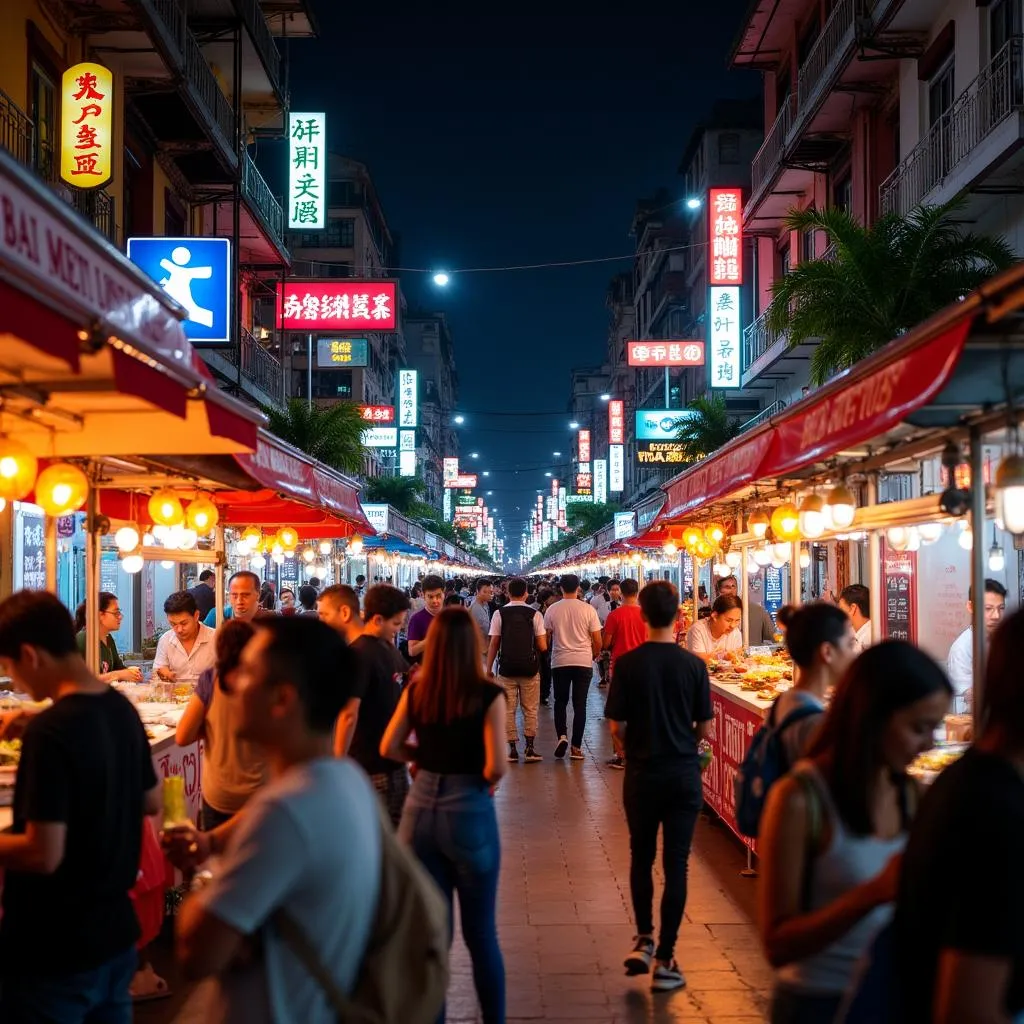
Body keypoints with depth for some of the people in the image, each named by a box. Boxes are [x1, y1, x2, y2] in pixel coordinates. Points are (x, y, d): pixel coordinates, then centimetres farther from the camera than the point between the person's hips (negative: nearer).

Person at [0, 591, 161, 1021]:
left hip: (53, 954, -7)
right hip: (116, 934, 8)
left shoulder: (49, 731, -23)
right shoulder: (122, 709, 1)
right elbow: (151, 801, 14)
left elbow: (43, 855, -24)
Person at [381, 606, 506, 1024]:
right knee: (480, 932, 10)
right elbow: (496, 766, -16)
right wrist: (484, 779, 3)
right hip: (469, 812, -3)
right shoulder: (487, 695, -12)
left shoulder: (416, 690, 0)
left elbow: (389, 748, 4)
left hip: (420, 809, 4)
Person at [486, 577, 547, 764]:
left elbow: (493, 644, -3)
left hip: (507, 668, 0)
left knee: (508, 710, 8)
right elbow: (542, 646, -5)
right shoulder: (535, 614, -2)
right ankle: (530, 748, 4)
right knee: (530, 709, 9)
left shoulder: (499, 614, -2)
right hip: (530, 668, 0)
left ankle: (513, 749, 6)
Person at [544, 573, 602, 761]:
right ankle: (576, 747, 4)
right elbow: (597, 640, -2)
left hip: (559, 662, 0)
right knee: (580, 705, 5)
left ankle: (562, 736, -6)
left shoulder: (552, 610, -2)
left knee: (560, 702, 15)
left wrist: (548, 653, 24)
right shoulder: (588, 609, -5)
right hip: (583, 661, 0)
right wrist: (595, 655, 17)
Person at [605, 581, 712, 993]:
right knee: (676, 864, 5)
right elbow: (704, 729, -3)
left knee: (641, 857, 19)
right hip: (684, 774, 0)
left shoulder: (627, 664, -10)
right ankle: (665, 960, 8)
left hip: (642, 773, 0)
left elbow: (617, 727, -8)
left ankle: (644, 940, 20)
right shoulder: (694, 665, -8)